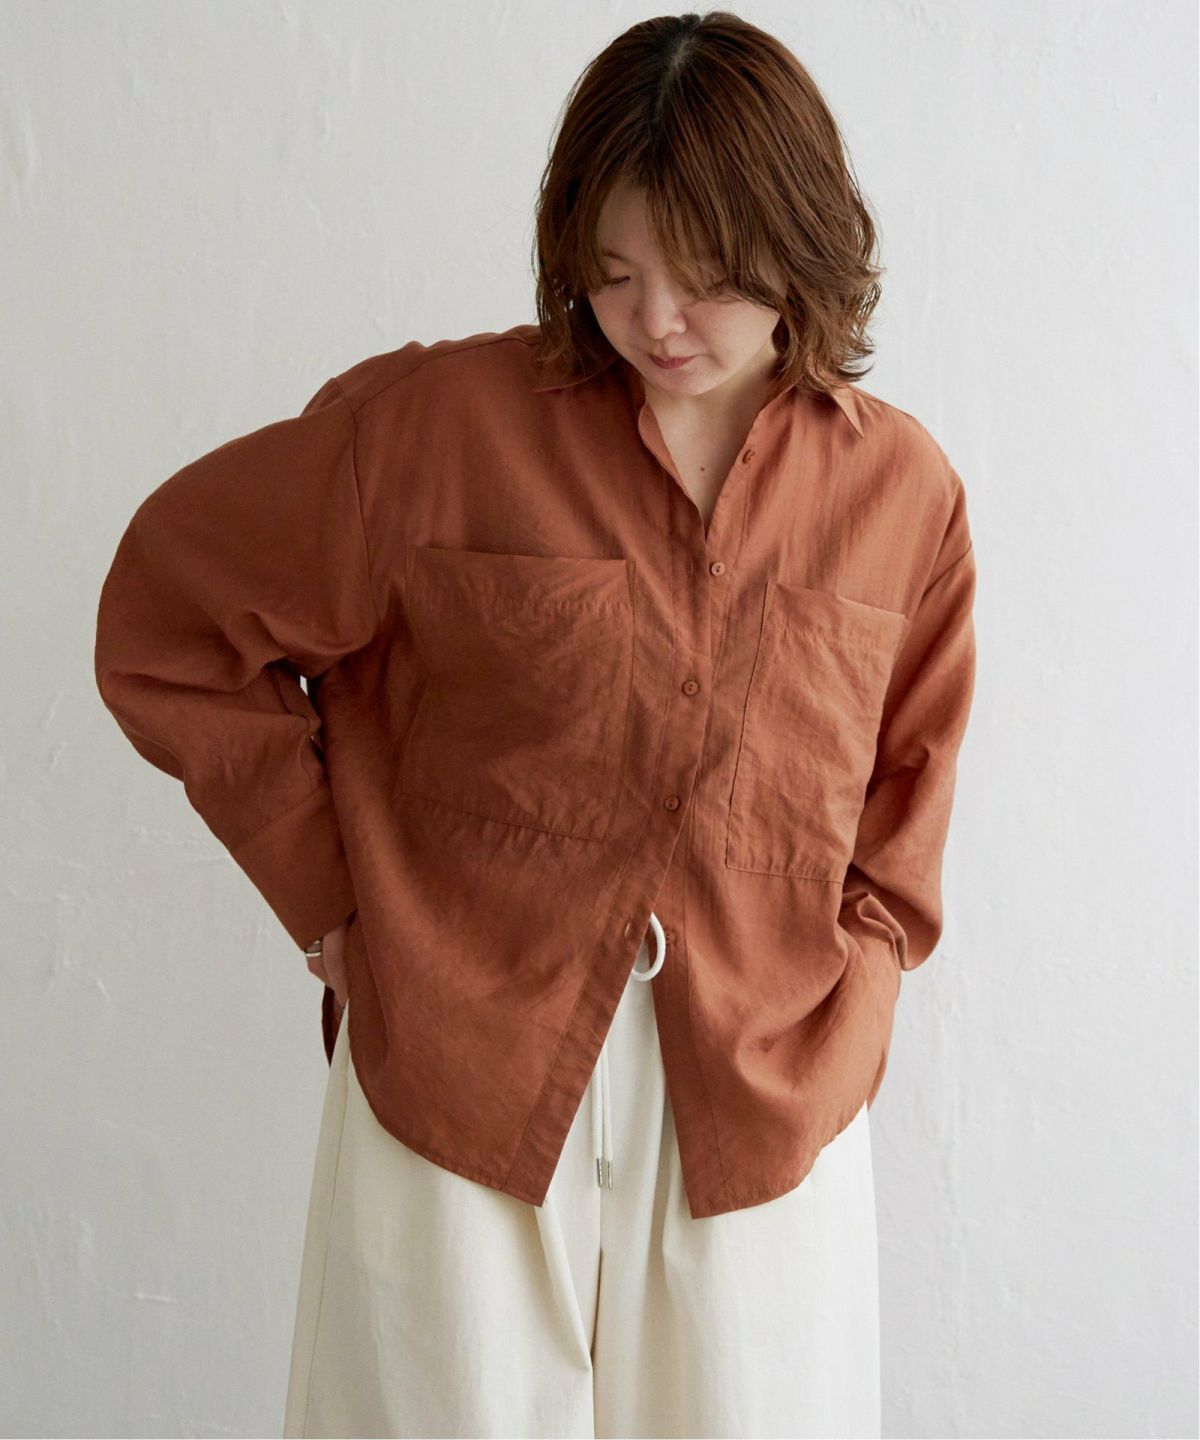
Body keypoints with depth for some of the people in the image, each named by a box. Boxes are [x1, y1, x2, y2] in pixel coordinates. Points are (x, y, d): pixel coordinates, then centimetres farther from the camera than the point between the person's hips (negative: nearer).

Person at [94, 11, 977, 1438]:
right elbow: (168, 620, 0)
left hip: (765, 1113, 2)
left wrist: (845, 1003, 3)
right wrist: (332, 902, -2)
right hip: (454, 1093, -2)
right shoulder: (436, 423, -8)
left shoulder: (903, 490, 2)